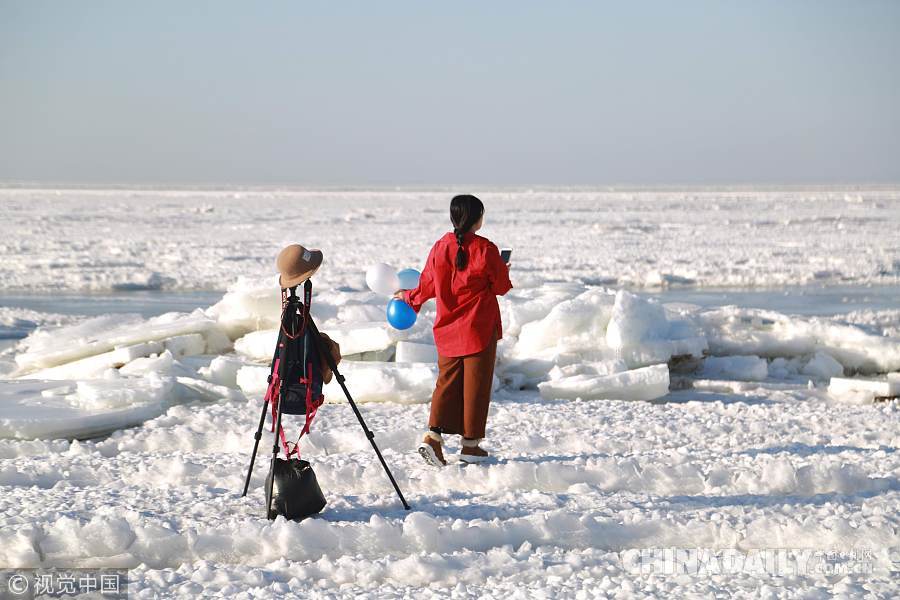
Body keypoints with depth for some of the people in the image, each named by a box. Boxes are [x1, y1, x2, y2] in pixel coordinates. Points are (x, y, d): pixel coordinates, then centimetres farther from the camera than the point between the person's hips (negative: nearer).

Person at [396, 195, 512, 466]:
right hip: (480, 328, -4)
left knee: (447, 380, 8)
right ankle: (470, 444, 9)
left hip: (448, 328, 4)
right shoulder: (485, 249, -13)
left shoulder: (440, 247, 0)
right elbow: (501, 286, -4)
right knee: (476, 383, 5)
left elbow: (427, 287, 9)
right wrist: (504, 272, 19)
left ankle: (434, 435, -8)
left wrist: (408, 297, 29)